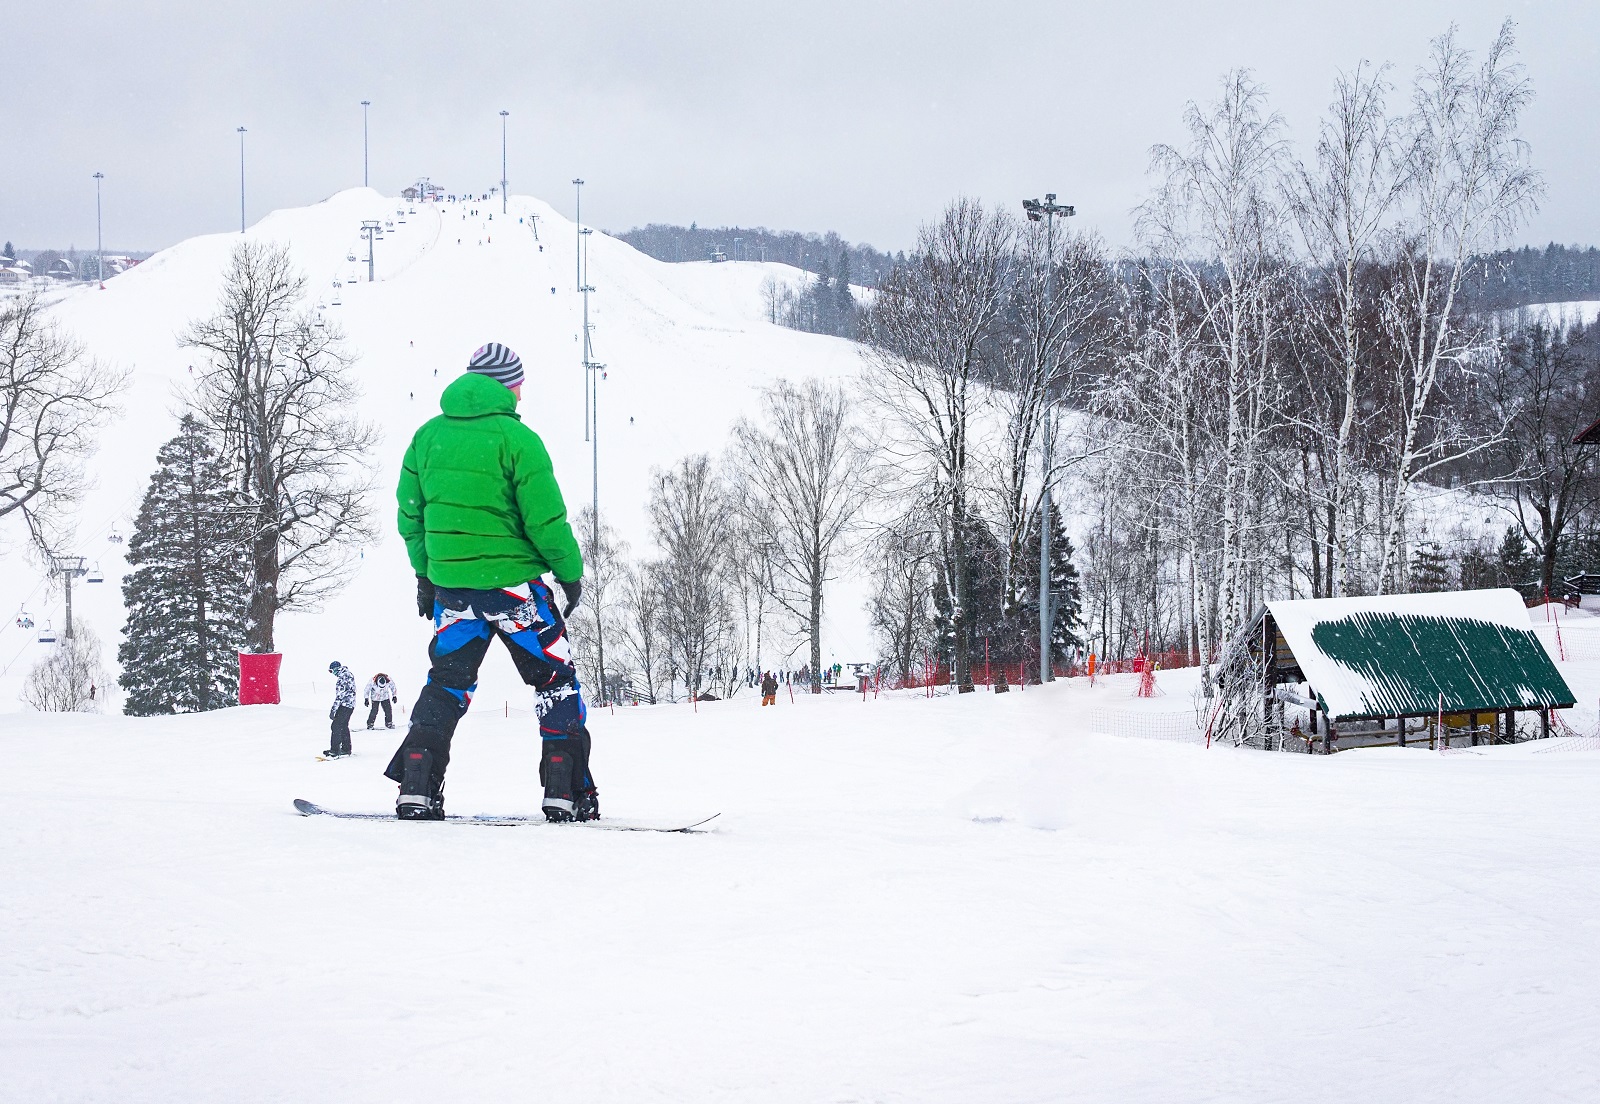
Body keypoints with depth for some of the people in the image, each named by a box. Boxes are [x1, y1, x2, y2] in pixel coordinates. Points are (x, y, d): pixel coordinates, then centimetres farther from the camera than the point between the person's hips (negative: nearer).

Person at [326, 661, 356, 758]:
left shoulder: (342, 677, -19)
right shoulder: (349, 674, 13)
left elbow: (340, 695, -23)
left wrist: (333, 710, -21)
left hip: (344, 705, -10)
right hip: (350, 705, 10)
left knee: (336, 726, -10)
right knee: (344, 726, 20)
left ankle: (334, 751, -13)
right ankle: (346, 749, 28)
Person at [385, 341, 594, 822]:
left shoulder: (428, 436, 6)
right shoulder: (516, 438, -11)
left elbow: (410, 515, 11)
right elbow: (546, 517, -12)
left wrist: (424, 573, 21)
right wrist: (571, 572, 0)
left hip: (450, 583, 5)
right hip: (512, 580, -5)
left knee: (448, 682, 15)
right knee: (556, 680, 7)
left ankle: (416, 787, 4)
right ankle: (565, 791, 0)